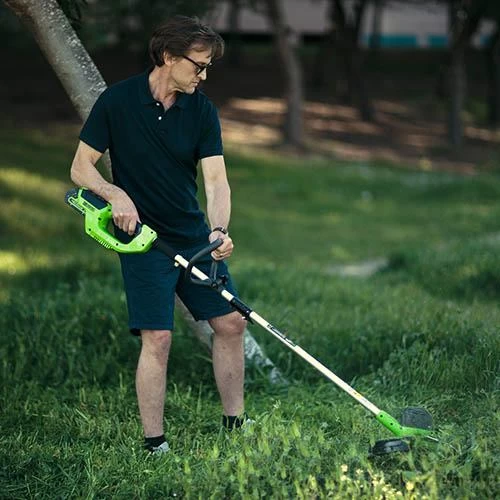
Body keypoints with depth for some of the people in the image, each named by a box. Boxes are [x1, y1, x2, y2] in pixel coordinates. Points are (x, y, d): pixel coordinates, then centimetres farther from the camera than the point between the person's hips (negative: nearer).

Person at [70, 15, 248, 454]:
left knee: (231, 323, 6)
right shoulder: (117, 101, -10)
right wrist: (115, 195, -24)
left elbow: (216, 179, -8)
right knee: (158, 338, -10)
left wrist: (219, 230, -26)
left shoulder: (202, 110, -1)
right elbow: (81, 168, -5)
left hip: (194, 236, 5)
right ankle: (154, 444, -1)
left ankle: (235, 425, 20)